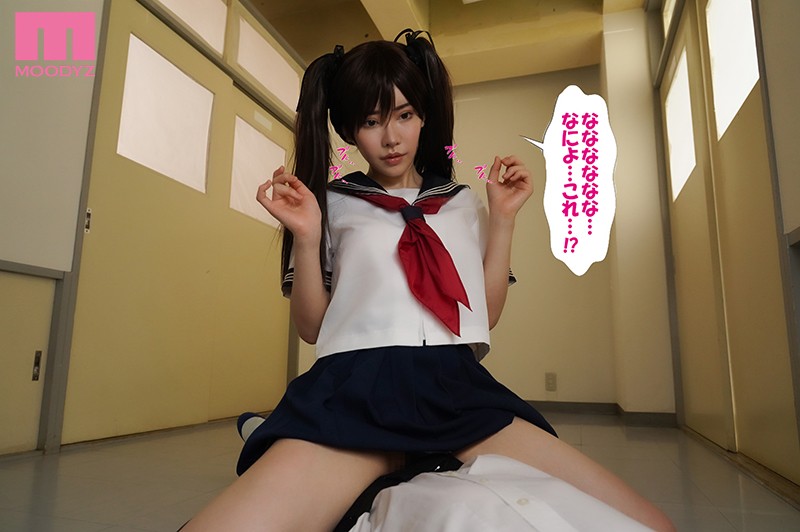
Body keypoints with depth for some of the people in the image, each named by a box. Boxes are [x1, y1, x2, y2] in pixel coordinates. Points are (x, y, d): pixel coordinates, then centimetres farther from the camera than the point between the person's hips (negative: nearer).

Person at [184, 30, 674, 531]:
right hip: (359, 387, -3)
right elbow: (312, 327, 9)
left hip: (458, 386, 4)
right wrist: (307, 237, -5)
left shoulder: (462, 202, 18)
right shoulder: (332, 203, 12)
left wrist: (502, 218, 9)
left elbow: (486, 313, 15)